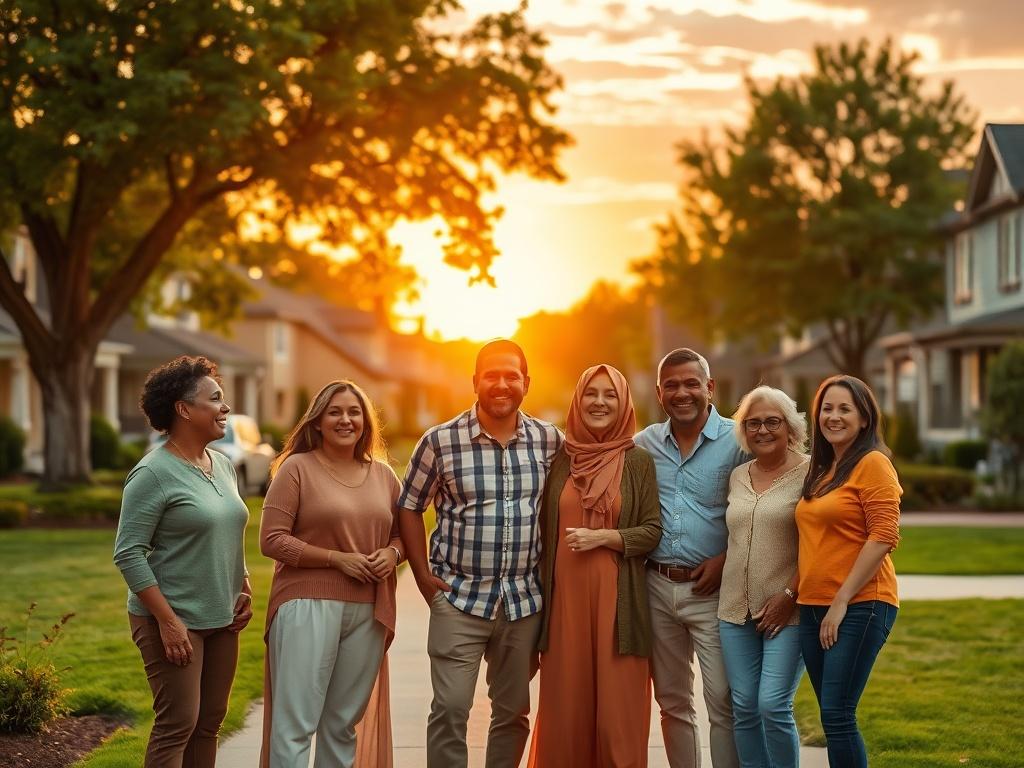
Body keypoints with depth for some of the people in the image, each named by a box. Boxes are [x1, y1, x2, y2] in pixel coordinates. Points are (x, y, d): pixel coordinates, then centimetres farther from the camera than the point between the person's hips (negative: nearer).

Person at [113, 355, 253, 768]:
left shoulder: (223, 464, 10)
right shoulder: (154, 473, -12)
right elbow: (128, 553, -15)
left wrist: (245, 590, 10)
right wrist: (168, 620, -19)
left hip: (221, 620, 7)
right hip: (175, 620, -7)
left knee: (209, 725, 9)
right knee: (177, 725, -6)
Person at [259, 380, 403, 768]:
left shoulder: (383, 474, 13)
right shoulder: (296, 468, -2)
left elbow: (402, 534, 21)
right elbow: (271, 540, -8)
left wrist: (392, 553, -3)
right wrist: (337, 558, -14)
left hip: (368, 613, 5)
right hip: (308, 606, -5)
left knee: (343, 725, 11)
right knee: (295, 723, -6)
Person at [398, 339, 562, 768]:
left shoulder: (550, 440, 2)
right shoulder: (441, 441, -5)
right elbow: (409, 507, 3)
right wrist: (424, 577, -3)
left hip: (525, 600, 3)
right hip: (459, 596, -3)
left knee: (513, 712, 12)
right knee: (450, 709, -7)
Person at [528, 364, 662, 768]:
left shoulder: (639, 461, 3)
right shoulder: (559, 458, 7)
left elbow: (653, 532, 0)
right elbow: (542, 530, 11)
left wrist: (601, 537, -13)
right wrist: (540, 592, 7)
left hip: (616, 599, -2)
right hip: (565, 597, 2)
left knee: (617, 709, -1)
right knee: (565, 706, 2)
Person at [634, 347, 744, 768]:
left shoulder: (738, 441, -5)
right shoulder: (643, 444, 7)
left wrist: (726, 559, -14)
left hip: (713, 588, -4)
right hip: (656, 587, 4)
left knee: (724, 702, -5)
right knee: (672, 702, 12)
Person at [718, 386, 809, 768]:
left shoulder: (808, 474, -5)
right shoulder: (737, 476, 13)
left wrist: (790, 595, -15)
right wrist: (717, 564, 8)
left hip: (787, 611, -5)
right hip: (736, 609, 5)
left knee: (773, 706, -11)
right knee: (743, 709, 4)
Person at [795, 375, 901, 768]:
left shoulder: (872, 463, -8)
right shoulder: (821, 470, 17)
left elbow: (883, 536, -15)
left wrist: (842, 602, -16)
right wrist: (795, 593, 11)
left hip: (859, 606, -8)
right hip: (813, 606, 8)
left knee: (837, 714, -11)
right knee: (832, 718, 9)